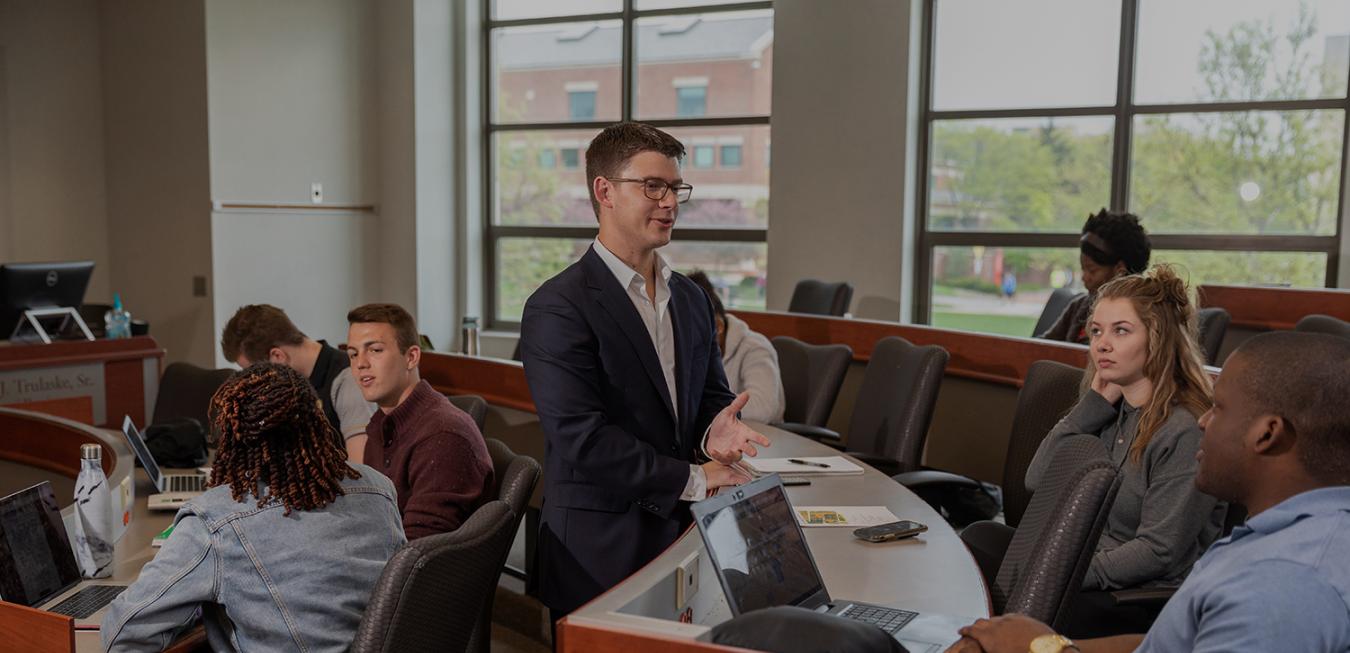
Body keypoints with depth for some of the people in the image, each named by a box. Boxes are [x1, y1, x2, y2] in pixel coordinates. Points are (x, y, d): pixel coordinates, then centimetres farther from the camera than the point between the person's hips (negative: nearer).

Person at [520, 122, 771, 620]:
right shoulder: (558, 308, -14)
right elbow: (581, 439, -20)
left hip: (683, 535, 6)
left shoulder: (690, 298, 11)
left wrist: (713, 431, -10)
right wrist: (692, 479, -15)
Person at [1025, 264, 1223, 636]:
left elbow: (1158, 552, -17)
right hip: (1089, 565, 7)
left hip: (1147, 597, -7)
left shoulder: (1185, 431, -15)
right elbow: (1036, 482, 1)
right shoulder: (1109, 413, 8)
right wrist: (1094, 404, -4)